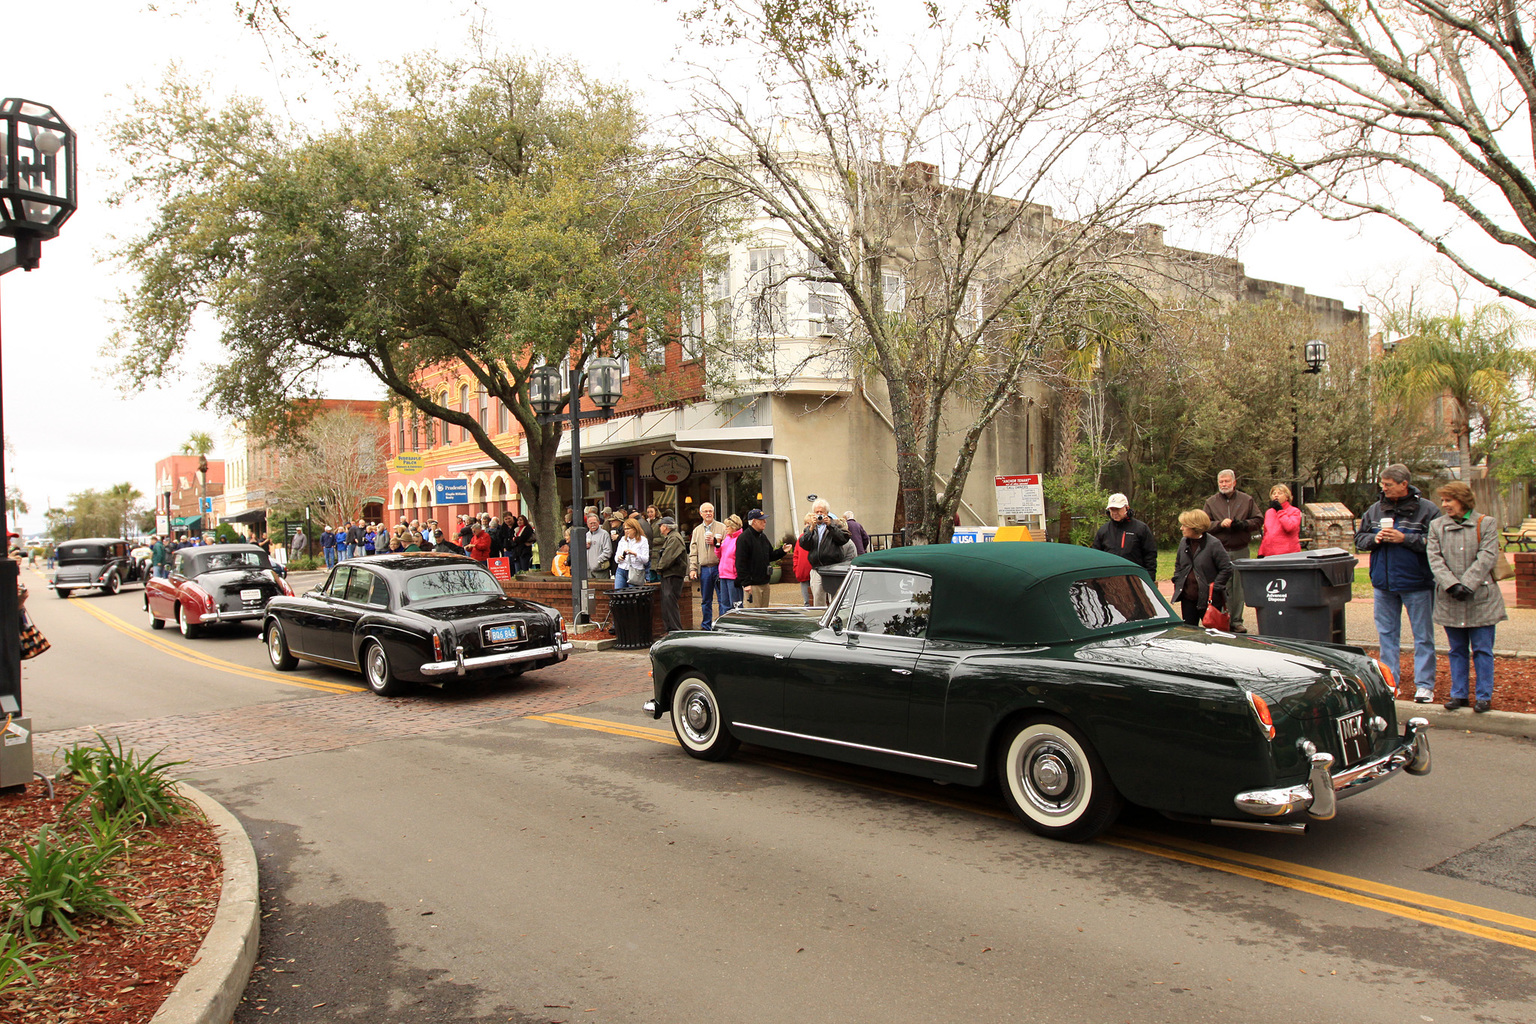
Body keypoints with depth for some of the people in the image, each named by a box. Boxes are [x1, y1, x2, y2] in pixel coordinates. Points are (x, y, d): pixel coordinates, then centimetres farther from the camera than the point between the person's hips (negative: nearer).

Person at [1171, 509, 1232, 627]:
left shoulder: (1213, 544, -12)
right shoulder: (1183, 543, 8)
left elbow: (1226, 568, -12)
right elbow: (1178, 564, 24)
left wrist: (1215, 587, -15)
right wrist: (1177, 581, 11)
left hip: (1208, 599, -6)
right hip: (1187, 597, 6)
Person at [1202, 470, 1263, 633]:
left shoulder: (1246, 500, 9)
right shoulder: (1211, 502, 9)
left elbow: (1258, 520, 9)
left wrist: (1244, 524, -10)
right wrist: (1220, 524, -12)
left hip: (1240, 551, 0)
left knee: (1238, 587, 2)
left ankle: (1236, 621, 9)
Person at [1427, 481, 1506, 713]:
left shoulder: (1486, 524, 0)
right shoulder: (1437, 525, 7)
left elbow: (1487, 557, -9)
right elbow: (1434, 558, -2)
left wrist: (1467, 584, -18)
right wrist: (1452, 585, -16)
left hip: (1481, 598, -2)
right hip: (1450, 600, 2)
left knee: (1482, 650, 3)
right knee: (1457, 650, 10)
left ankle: (1484, 696, 13)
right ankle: (1459, 694, 19)